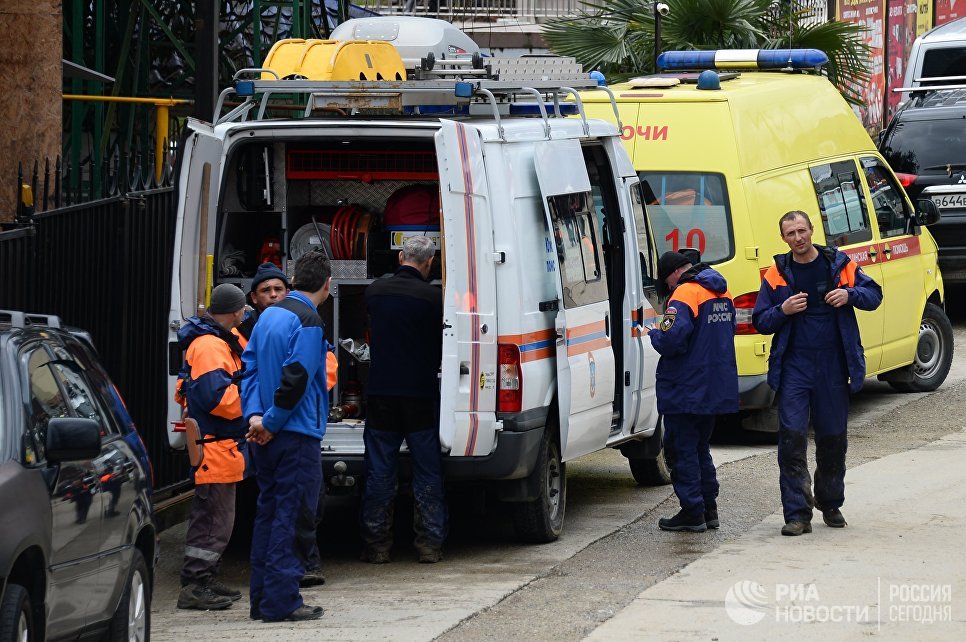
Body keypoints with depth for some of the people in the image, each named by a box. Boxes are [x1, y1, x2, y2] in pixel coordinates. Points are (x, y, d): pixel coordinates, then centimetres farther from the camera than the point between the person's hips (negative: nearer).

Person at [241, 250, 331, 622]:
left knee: (268, 513, 14)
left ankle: (263, 598, 17)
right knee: (290, 517, -6)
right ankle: (281, 601, -7)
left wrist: (254, 415, -2)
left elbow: (250, 365, 9)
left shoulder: (269, 315, 13)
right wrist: (271, 423, -13)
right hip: (296, 437, -8)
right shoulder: (308, 322, -14)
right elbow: (296, 378, -21)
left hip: (266, 437, 8)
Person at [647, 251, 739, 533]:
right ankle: (709, 508, 21)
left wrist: (654, 334, -5)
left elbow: (672, 340, -27)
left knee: (682, 449, 0)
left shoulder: (685, 294, -17)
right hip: (717, 390, 9)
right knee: (700, 448, 19)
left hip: (686, 391, -9)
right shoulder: (723, 294, 12)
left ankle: (692, 512, 0)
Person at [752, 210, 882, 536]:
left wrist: (850, 295, -12)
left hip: (834, 365, 1)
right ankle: (797, 514, -10)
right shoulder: (777, 274, 3)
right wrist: (783, 310, -14)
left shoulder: (839, 264, 3)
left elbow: (874, 295, 9)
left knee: (833, 438, 10)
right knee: (792, 437, -11)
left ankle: (831, 505, 28)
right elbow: (760, 322, 6)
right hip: (794, 366, -1)